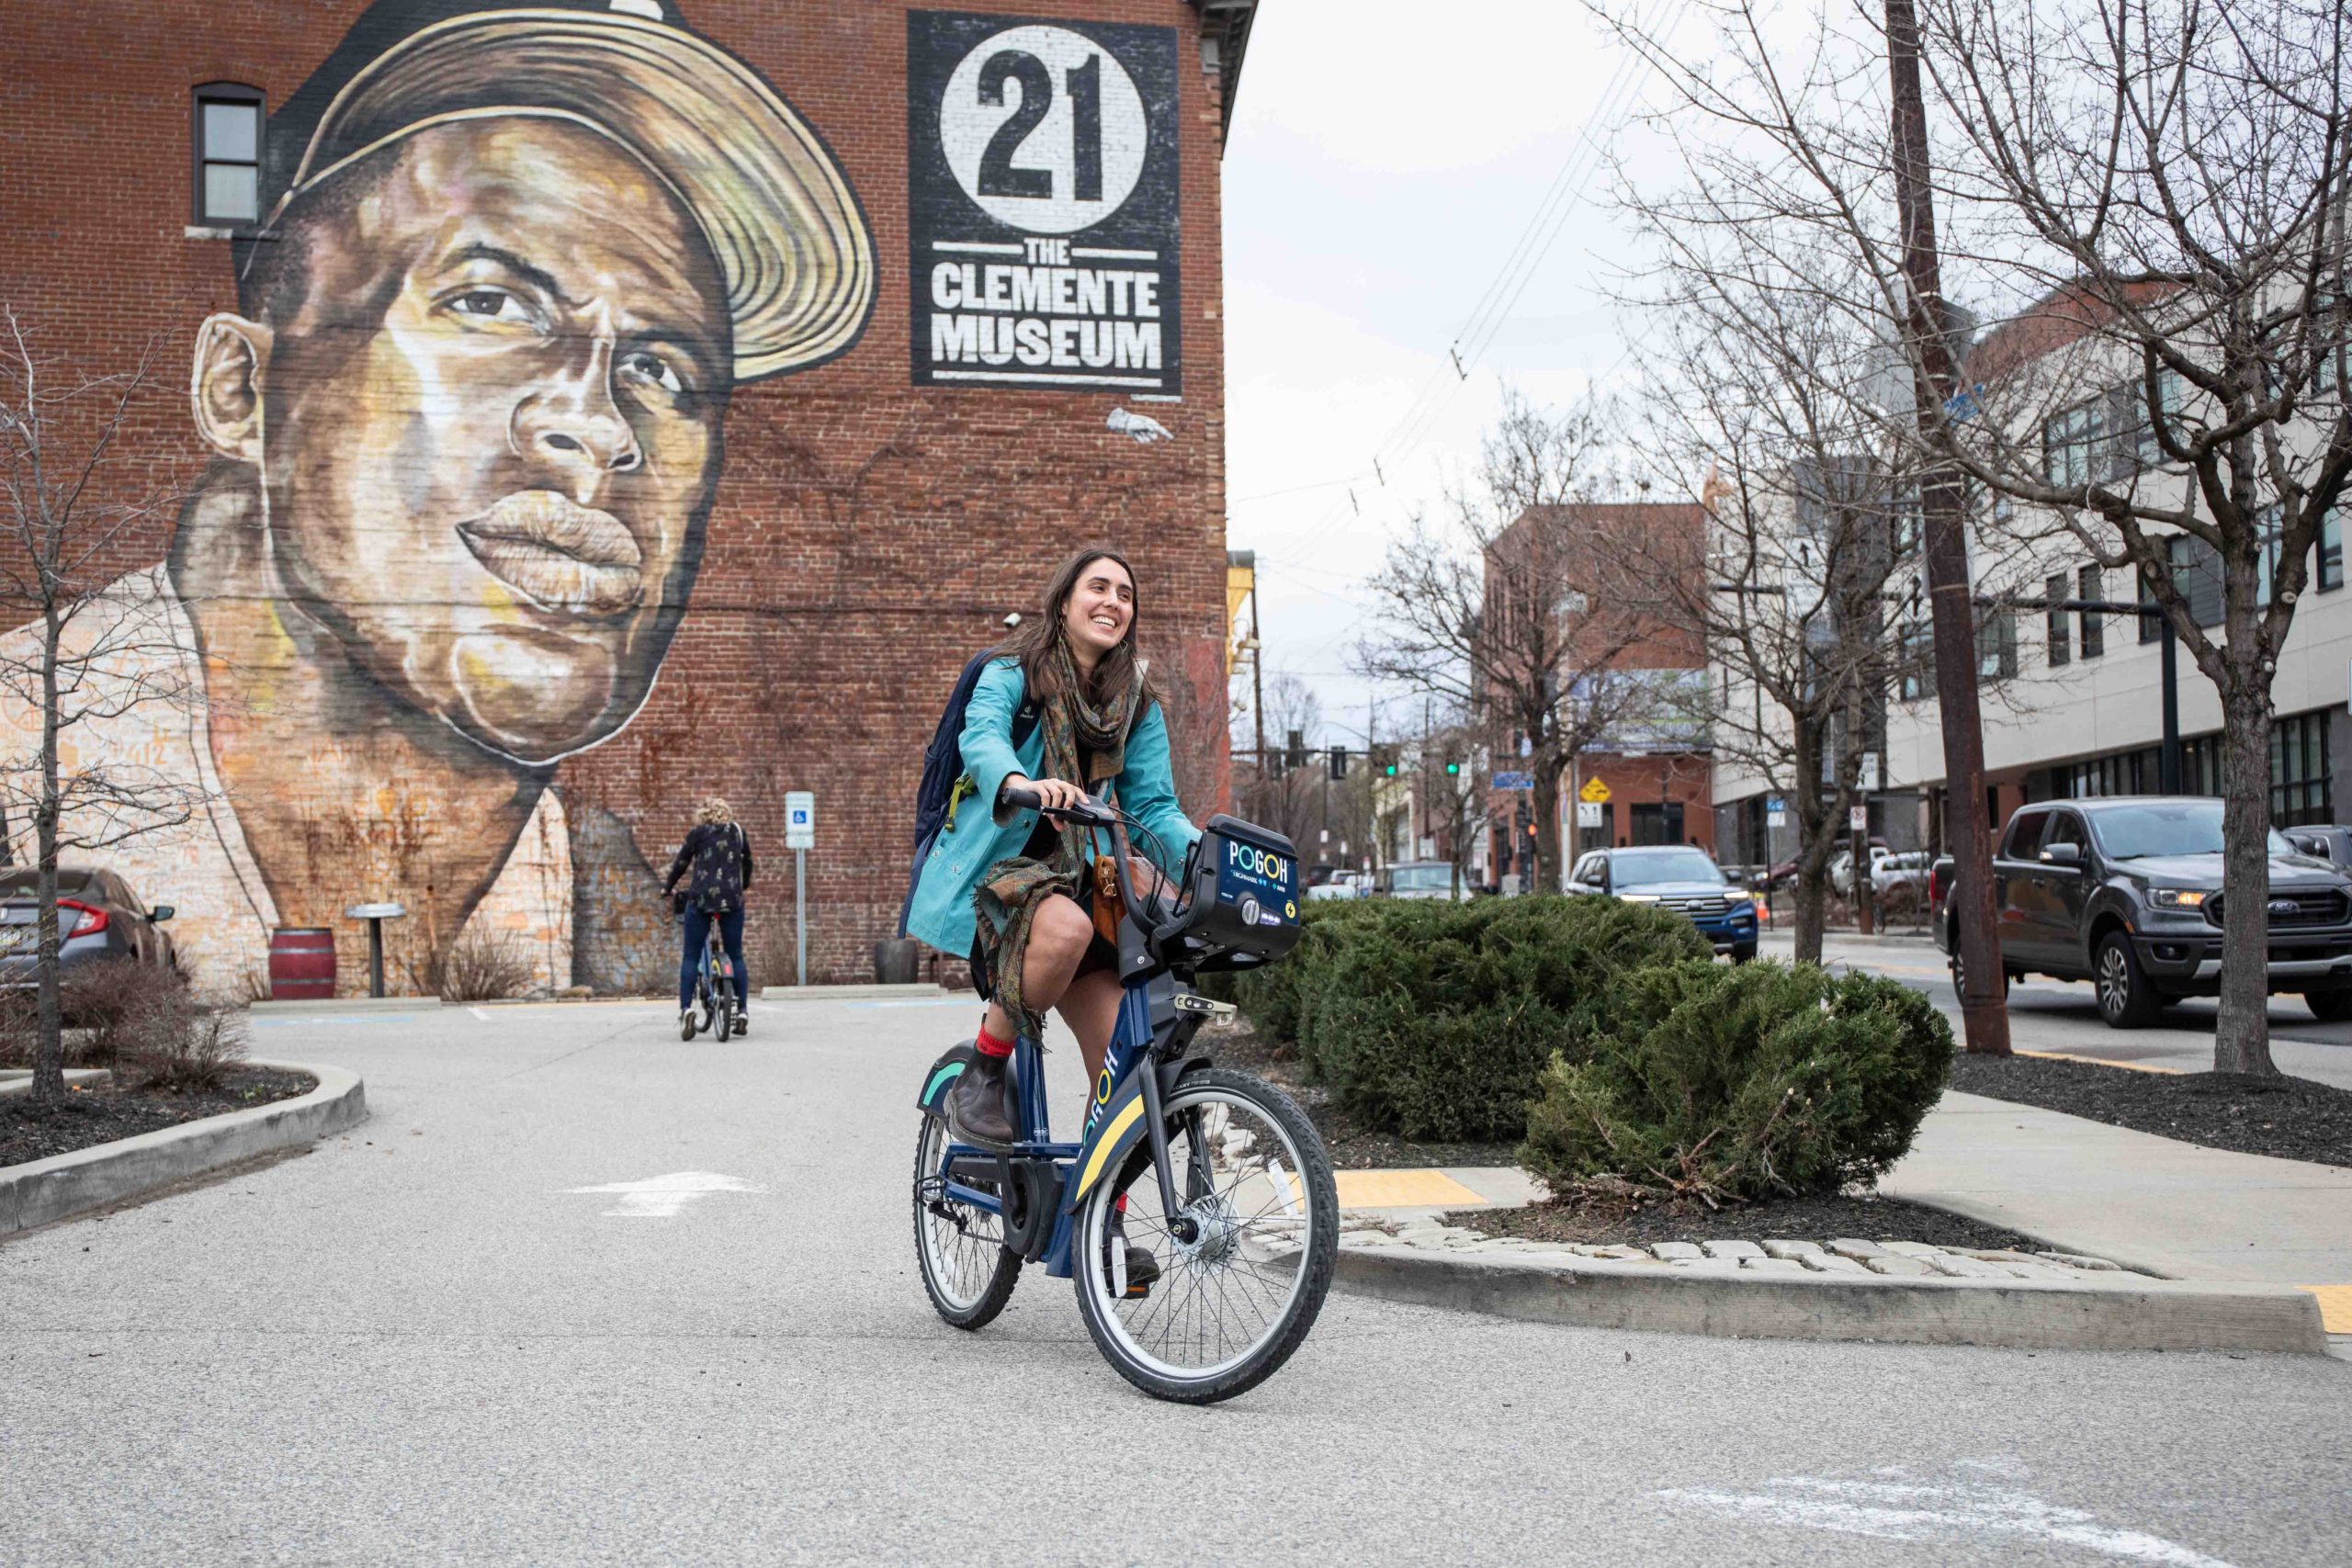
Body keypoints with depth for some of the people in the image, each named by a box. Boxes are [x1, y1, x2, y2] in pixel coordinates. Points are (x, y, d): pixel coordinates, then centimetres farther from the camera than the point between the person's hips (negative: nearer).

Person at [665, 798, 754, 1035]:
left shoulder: (697, 832, 6)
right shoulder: (738, 831, 13)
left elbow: (681, 863, 9)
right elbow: (748, 861, 25)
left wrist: (667, 888, 25)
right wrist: (744, 886, 43)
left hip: (700, 899, -2)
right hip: (732, 899, 2)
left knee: (691, 956, 3)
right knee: (736, 955, 8)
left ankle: (685, 1007, -9)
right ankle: (742, 1009, 2)